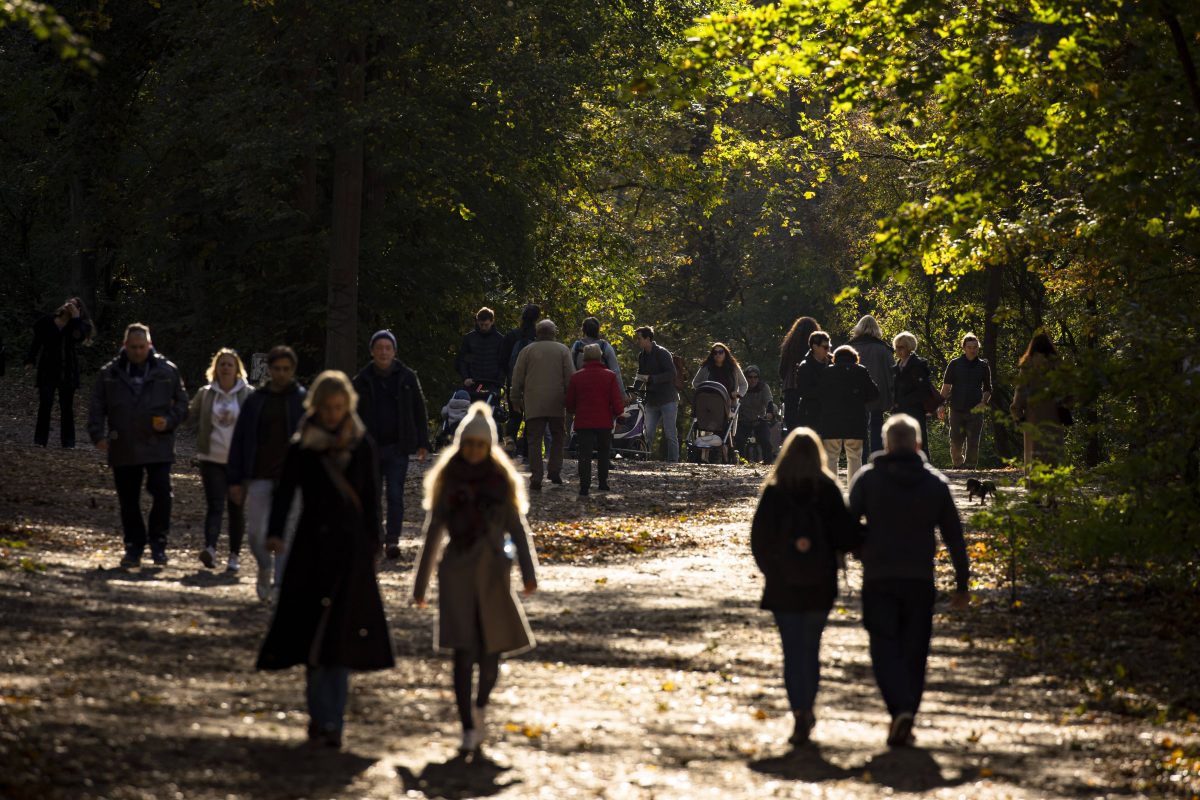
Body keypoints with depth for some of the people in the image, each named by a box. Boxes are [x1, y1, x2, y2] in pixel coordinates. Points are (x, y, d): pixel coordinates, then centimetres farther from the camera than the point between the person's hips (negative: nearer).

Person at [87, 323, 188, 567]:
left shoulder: (167, 371, 5)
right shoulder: (110, 373, 7)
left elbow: (182, 403, 11)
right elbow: (97, 407, 8)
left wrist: (169, 421, -8)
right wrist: (98, 435, -5)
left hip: (158, 446, -1)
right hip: (123, 449, 1)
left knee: (161, 493, -10)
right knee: (128, 500, 6)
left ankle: (158, 543, 4)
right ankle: (134, 547, 16)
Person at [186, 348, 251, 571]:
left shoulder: (248, 395, 1)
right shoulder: (205, 394, 5)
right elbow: (191, 417, 19)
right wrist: (205, 432, 7)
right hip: (211, 459, 0)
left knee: (236, 509, 6)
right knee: (215, 506, -12)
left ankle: (234, 556, 14)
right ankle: (210, 549, -26)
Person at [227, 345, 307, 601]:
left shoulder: (304, 400, 2)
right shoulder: (255, 401, 8)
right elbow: (239, 441, 9)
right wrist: (235, 480, 4)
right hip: (260, 477, 2)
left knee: (286, 534, -2)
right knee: (256, 532, -2)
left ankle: (280, 583, 6)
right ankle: (265, 568, 26)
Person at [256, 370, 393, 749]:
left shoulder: (361, 447, 5)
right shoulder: (301, 448, 2)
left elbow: (371, 500, 8)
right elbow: (284, 492, -6)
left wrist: (372, 547, 4)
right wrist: (275, 534, -22)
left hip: (351, 547, 0)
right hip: (311, 547, 0)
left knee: (341, 635, -5)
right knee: (313, 633, -2)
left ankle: (328, 721, -3)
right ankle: (324, 718, 3)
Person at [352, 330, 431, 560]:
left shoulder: (407, 377, 2)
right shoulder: (362, 381, 3)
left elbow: (419, 411, 7)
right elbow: (353, 416, 7)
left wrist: (423, 443, 3)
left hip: (398, 448, -1)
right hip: (370, 448, 1)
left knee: (395, 495, -8)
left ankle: (392, 540, -7)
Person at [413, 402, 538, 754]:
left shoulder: (501, 480, 5)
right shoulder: (448, 480, 6)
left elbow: (517, 528, 1)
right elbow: (433, 532, 9)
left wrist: (528, 573, -12)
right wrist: (421, 584, 10)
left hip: (493, 573, 0)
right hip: (456, 572, 0)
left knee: (491, 653, 4)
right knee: (463, 652, -9)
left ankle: (480, 705, 33)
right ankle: (468, 728, -7)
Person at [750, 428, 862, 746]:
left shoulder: (774, 491, -6)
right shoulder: (827, 490, -7)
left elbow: (759, 537, -5)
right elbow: (845, 535, -11)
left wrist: (770, 569, 9)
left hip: (783, 585, -1)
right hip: (820, 585, 1)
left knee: (793, 651, 1)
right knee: (811, 648, 17)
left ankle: (800, 714, -11)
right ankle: (807, 709, 24)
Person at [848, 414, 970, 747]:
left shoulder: (867, 478, 0)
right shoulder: (935, 482, 5)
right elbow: (954, 537, 7)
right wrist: (961, 584, 13)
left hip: (878, 579, -2)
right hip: (920, 581, 2)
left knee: (885, 648, -2)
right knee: (914, 652, 10)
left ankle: (901, 709, -24)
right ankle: (905, 723, 13)